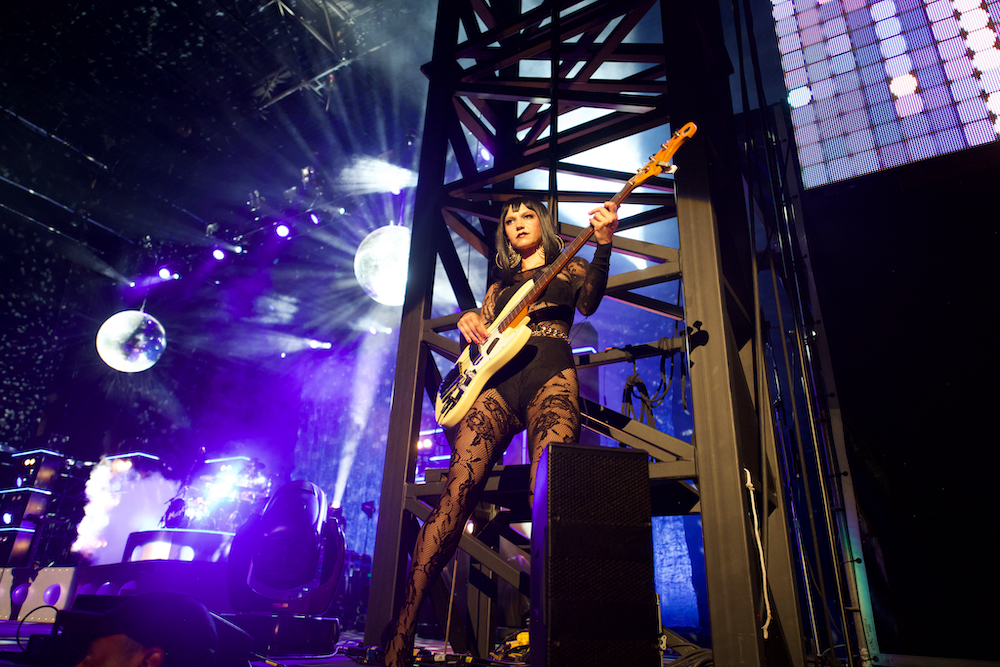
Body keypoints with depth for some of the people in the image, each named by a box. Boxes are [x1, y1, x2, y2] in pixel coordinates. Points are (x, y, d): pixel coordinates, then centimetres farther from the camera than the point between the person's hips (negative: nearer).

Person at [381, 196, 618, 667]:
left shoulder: (569, 268, 22)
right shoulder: (500, 285, 32)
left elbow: (589, 302, 1)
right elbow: (479, 332, 24)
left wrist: (603, 245, -15)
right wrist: (467, 322, 0)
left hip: (550, 375, -2)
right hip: (495, 381, 3)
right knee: (457, 491, -16)